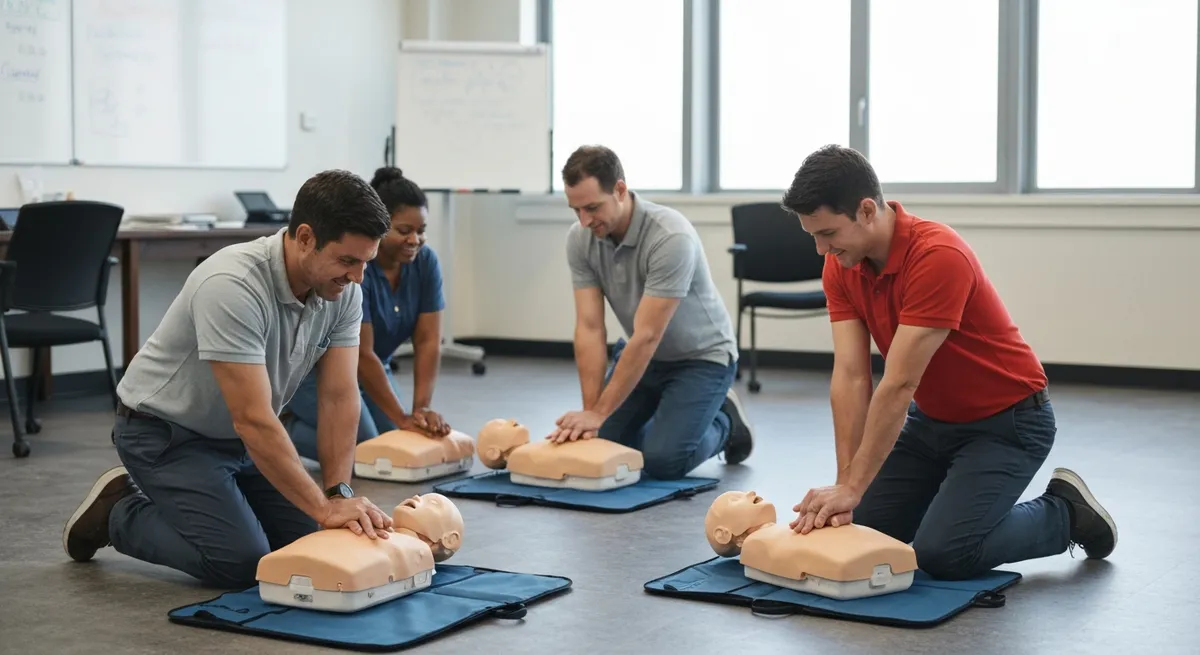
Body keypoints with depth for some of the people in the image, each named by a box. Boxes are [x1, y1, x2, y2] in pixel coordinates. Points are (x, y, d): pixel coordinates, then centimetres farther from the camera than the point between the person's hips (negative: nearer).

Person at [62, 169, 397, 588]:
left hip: (239, 436, 8)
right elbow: (253, 419, -36)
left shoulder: (343, 291, -12)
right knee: (239, 561, -20)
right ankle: (119, 514, 5)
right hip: (166, 432, -7)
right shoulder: (233, 287, -35)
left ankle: (173, 501, 20)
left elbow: (339, 397, -9)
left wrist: (338, 493, -19)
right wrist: (324, 508, -35)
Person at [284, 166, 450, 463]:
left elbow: (428, 341, -13)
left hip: (370, 367, 7)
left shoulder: (425, 262, -11)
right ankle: (280, 429, 1)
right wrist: (402, 418, -29)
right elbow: (360, 353, -29)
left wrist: (422, 409, -23)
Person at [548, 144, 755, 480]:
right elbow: (590, 328, -15)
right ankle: (665, 414, 22)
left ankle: (726, 422, 10)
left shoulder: (671, 238, -34)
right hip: (643, 354, 6)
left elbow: (646, 337, -33)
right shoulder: (579, 239, -15)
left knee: (662, 460, -21)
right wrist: (590, 410, -23)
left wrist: (598, 413, -32)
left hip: (700, 357, -6)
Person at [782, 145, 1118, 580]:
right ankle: (959, 489, 23)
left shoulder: (938, 256, -32)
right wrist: (845, 482, -22)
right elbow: (850, 377, -14)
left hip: (1006, 421, -7)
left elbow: (898, 386, -32)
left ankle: (1065, 513, 5)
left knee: (942, 553, -20)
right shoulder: (841, 267, -9)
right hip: (932, 420, 7)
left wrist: (851, 488, -30)